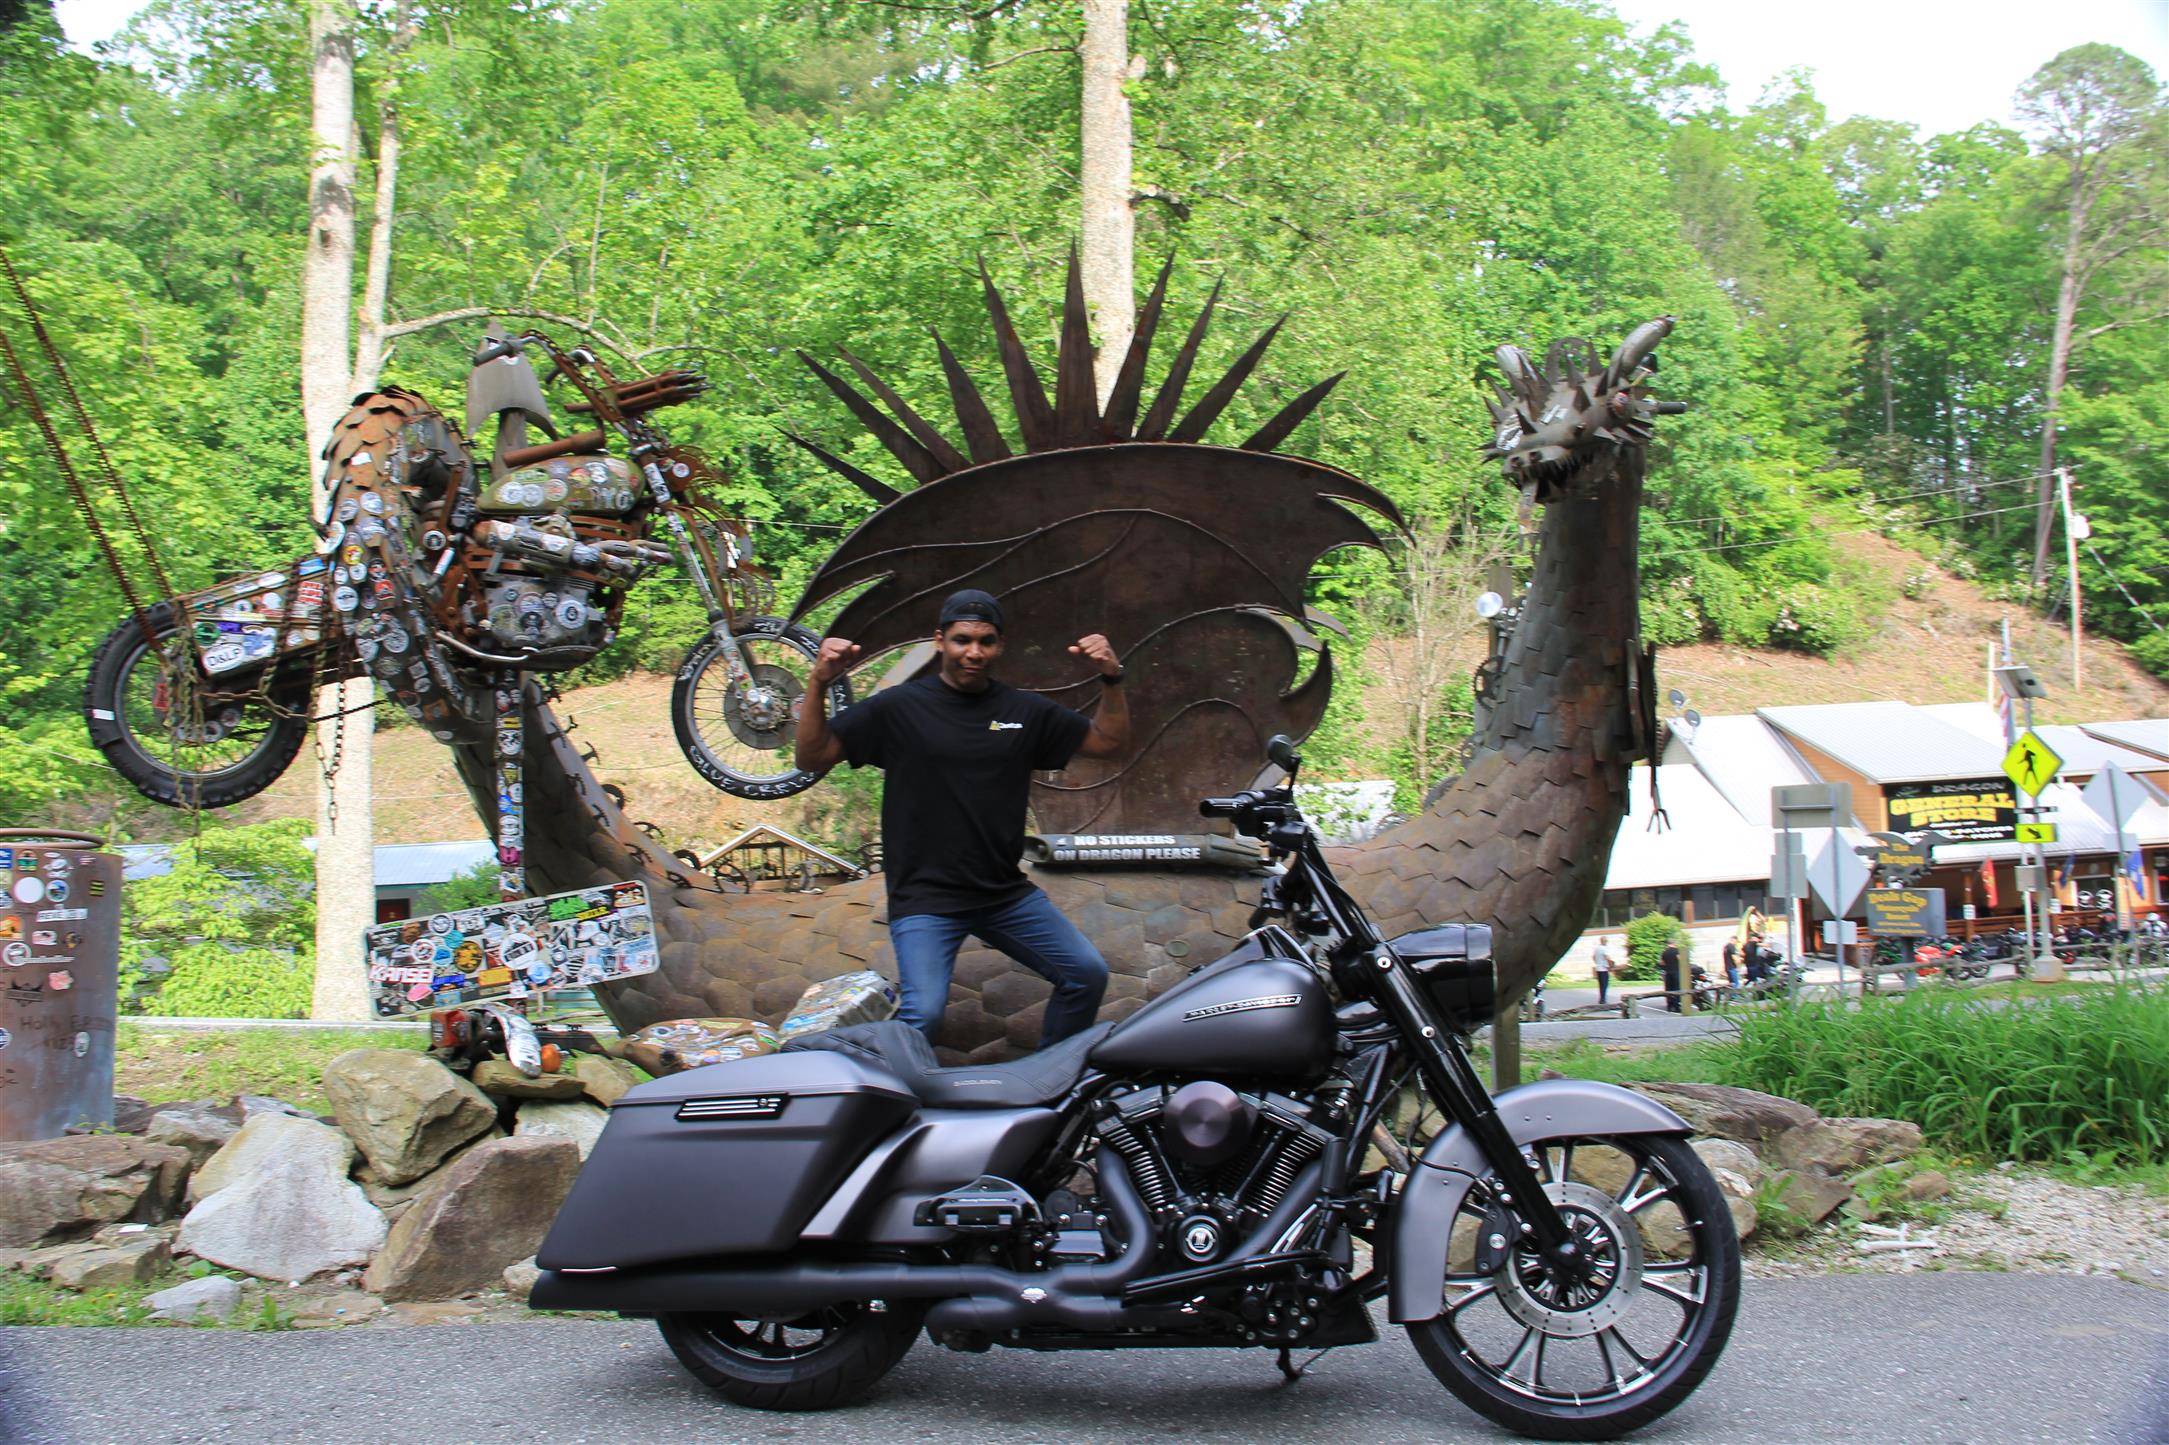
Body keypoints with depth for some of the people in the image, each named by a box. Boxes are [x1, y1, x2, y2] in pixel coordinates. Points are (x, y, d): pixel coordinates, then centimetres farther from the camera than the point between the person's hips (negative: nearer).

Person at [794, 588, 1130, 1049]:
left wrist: (1111, 679, -3)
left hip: (1007, 893, 5)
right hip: (925, 898, -5)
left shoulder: (1025, 711, 9)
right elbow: (812, 758, -6)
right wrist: (819, 683, -19)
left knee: (1088, 974, 1)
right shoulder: (898, 707, -3)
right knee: (924, 1014, -23)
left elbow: (1108, 742, 13)